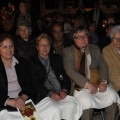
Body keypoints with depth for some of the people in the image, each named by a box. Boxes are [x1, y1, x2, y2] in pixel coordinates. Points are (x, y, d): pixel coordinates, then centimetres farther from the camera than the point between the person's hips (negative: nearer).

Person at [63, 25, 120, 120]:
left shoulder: (95, 49, 15)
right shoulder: (68, 51, 0)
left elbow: (103, 66, 10)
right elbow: (70, 71, -12)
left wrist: (104, 81, -9)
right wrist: (87, 84, -20)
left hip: (98, 83, 4)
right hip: (80, 85, -4)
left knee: (112, 96, -20)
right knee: (87, 102, -32)